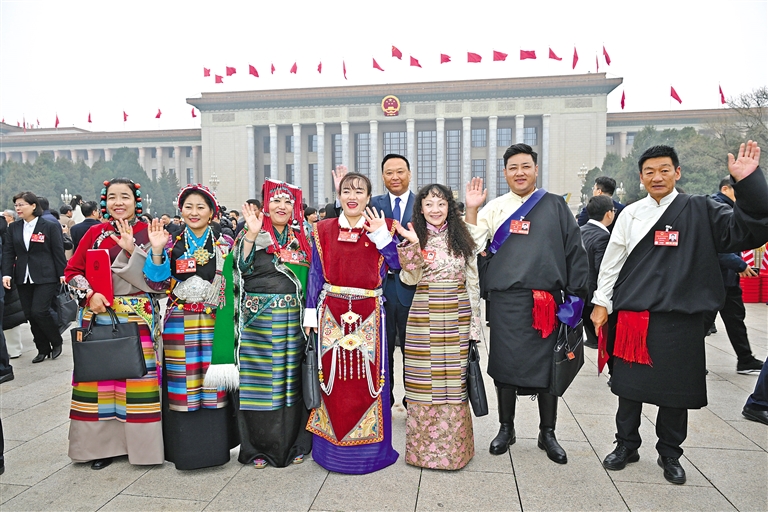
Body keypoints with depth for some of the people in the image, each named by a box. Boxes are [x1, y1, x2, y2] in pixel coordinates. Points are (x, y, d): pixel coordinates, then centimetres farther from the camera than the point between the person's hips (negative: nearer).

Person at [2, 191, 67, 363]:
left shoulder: (50, 226, -5)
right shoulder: (14, 227, 8)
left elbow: (58, 252, -4)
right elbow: (8, 252, 7)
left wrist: (62, 274, -7)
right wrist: (6, 274, -4)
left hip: (45, 278, -5)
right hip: (23, 278, 5)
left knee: (39, 311, -11)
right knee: (30, 315, 7)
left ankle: (56, 342, 12)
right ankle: (43, 349, 19)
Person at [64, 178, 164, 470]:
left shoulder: (147, 233, 0)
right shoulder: (96, 233, 7)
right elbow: (73, 270, 8)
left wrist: (131, 249, -17)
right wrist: (89, 294, -9)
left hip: (138, 316, -2)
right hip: (99, 314, 3)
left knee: (138, 377, 0)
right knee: (99, 376, 6)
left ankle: (140, 443, 15)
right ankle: (103, 443, 22)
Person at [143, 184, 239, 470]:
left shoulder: (224, 244, 5)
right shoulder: (171, 244, 6)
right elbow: (159, 285, -2)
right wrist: (156, 251, -15)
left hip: (213, 325, 0)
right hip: (179, 325, 0)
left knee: (214, 383, 4)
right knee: (182, 384, 4)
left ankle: (215, 446, 19)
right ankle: (184, 449, 19)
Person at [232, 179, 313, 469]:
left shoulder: (301, 238, 12)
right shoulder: (251, 235, 1)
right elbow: (243, 268, -14)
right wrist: (251, 234, -22)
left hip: (292, 319, 3)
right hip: (259, 319, -3)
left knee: (290, 379, 9)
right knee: (260, 379, 2)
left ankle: (293, 443, 23)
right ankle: (258, 447, 17)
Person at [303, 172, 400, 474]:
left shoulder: (382, 227, 4)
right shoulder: (324, 230, 7)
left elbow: (398, 265, -4)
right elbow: (315, 272, 6)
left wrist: (382, 235, -13)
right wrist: (311, 311, 3)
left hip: (368, 315, -1)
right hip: (332, 313, 1)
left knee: (367, 377, 4)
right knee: (334, 376, 7)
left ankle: (368, 445, 22)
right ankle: (333, 446, 24)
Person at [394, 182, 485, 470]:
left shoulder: (463, 239, 8)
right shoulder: (414, 238, 3)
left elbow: (473, 282, 8)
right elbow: (410, 278, -7)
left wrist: (474, 323, 4)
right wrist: (413, 244, -18)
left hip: (457, 316, 1)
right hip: (424, 317, -1)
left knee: (454, 380, 6)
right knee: (423, 379, 4)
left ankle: (454, 446, 21)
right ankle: (423, 446, 19)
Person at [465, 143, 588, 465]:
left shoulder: (555, 206, 6)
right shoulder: (495, 208, 8)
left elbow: (574, 252, 5)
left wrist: (575, 295, 0)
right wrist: (471, 210, -12)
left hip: (546, 301, 0)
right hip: (505, 301, 0)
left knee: (547, 365, 8)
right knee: (505, 364, 7)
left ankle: (547, 433, 26)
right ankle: (506, 428, 26)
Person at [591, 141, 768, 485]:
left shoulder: (700, 211, 2)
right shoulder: (631, 214, 5)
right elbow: (611, 261, 7)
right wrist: (601, 303, 4)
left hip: (680, 318, -1)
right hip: (632, 315, 1)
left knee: (676, 389, 10)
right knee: (628, 385, 9)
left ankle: (669, 454, 29)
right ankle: (626, 445, 27)